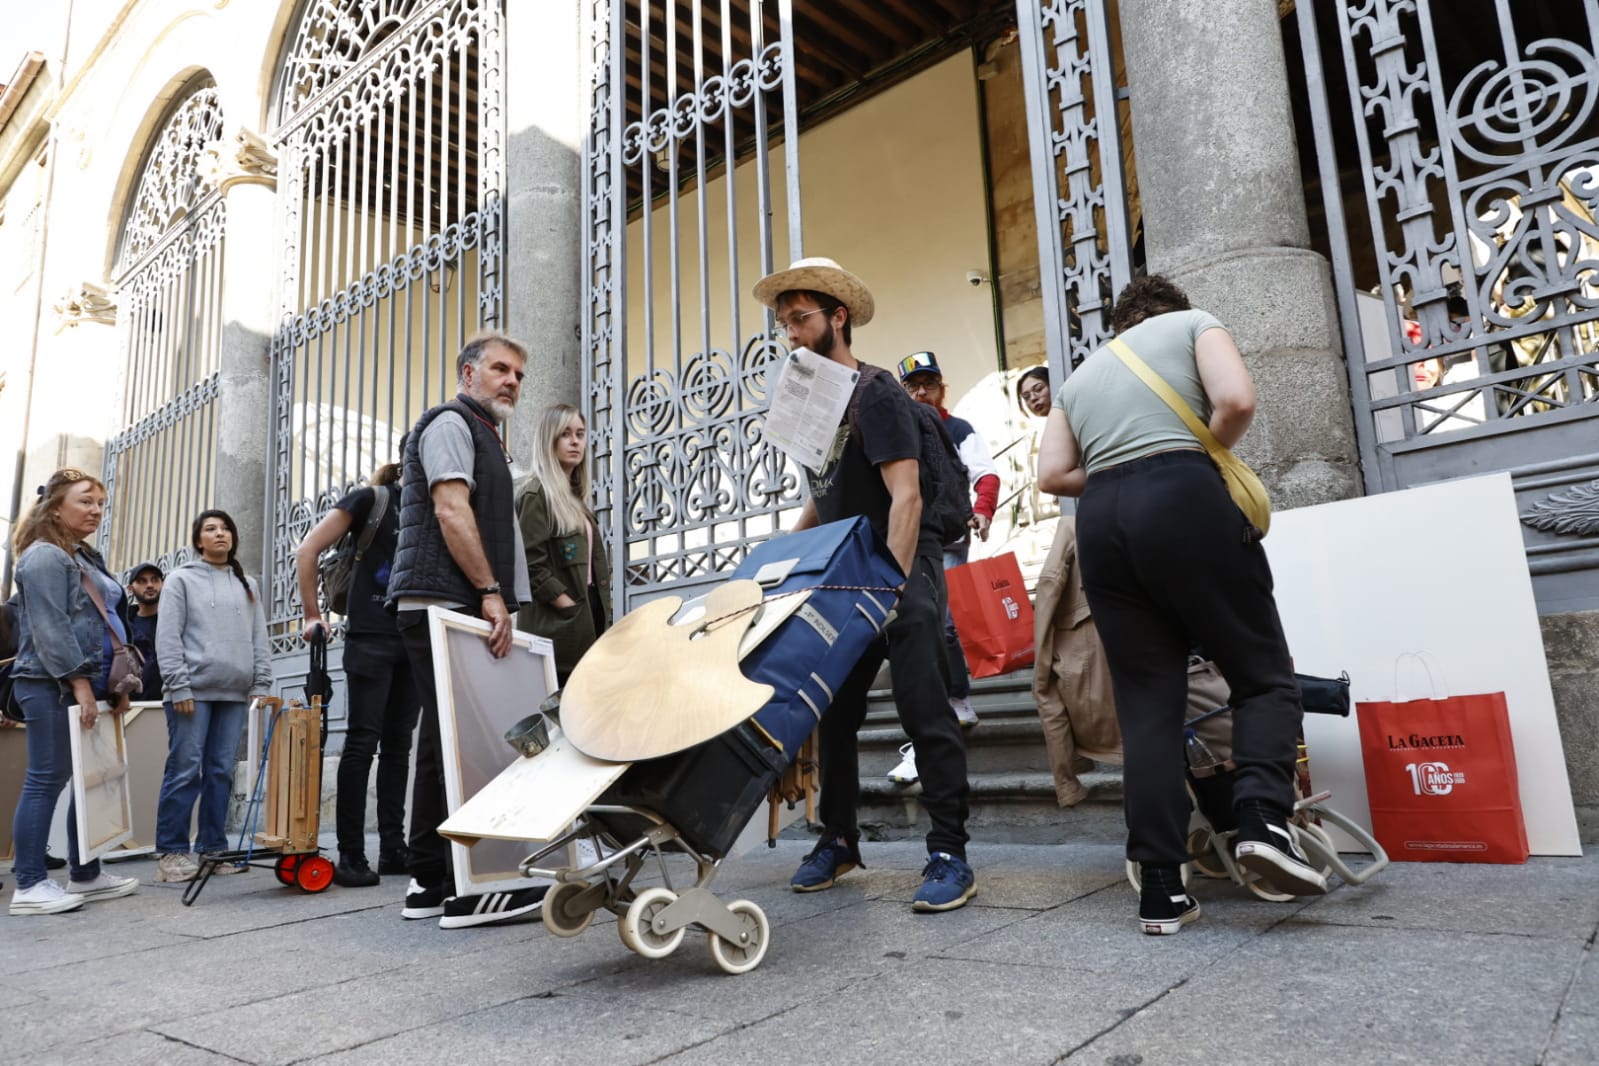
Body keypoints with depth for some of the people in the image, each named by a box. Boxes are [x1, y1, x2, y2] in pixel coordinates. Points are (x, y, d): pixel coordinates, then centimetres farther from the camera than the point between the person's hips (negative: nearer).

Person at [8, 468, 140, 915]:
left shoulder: (86, 558, 20)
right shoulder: (44, 556, -8)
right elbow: (50, 628, -16)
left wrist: (116, 685, 16)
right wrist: (78, 682, -19)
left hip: (86, 685, 9)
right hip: (52, 685, -9)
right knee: (46, 780, -6)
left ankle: (85, 874, 17)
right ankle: (29, 885, 1)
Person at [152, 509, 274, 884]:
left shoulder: (247, 585, 19)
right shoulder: (180, 579, 6)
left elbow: (260, 638, 15)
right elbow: (168, 638, -2)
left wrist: (261, 684, 5)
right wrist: (178, 687, -11)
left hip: (235, 693, 4)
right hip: (194, 691, -4)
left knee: (222, 772, 5)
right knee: (185, 770, -5)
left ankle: (213, 848, 11)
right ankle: (171, 852, 3)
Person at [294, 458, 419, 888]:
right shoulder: (370, 498, 0)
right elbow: (308, 551, -4)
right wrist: (311, 615, -4)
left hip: (415, 640, 5)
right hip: (371, 638, -5)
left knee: (398, 744, 7)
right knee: (362, 742, -5)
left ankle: (393, 848, 12)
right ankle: (351, 855, 0)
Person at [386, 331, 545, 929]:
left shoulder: (482, 435, 28)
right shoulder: (450, 423, -2)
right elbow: (451, 511, -15)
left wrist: (493, 600, 19)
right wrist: (492, 594, -19)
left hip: (454, 610, 10)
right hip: (443, 604, -10)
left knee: (443, 742, 10)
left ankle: (429, 884, 16)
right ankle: (468, 890, -11)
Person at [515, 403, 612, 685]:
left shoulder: (575, 497, 20)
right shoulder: (535, 495, -6)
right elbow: (531, 565, -15)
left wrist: (599, 610, 9)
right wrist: (572, 607, -16)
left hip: (588, 621, 8)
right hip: (556, 625, -8)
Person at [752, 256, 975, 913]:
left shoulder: (876, 394, -10)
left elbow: (905, 496, -20)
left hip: (904, 569, -8)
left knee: (923, 710, -8)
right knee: (833, 711, 10)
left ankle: (949, 855, 0)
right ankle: (838, 840, 24)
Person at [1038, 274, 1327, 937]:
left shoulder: (1081, 374, 28)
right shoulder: (1193, 323, 17)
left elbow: (1052, 475, 13)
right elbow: (1237, 401, -4)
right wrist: (1203, 456, 13)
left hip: (1100, 519, 4)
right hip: (1181, 500, -4)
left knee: (1146, 704, 4)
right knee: (1264, 675, 8)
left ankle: (1160, 892, 1)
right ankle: (1263, 820, -15)